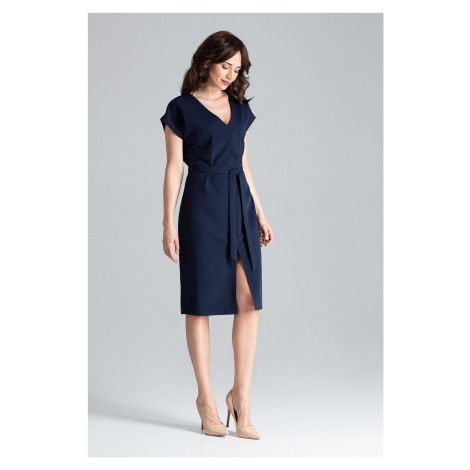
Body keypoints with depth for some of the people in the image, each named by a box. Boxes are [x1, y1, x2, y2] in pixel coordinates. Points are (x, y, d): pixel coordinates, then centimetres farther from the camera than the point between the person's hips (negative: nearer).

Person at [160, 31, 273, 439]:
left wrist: (260, 214, 14)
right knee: (201, 302, 2)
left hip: (240, 205, 5)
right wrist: (169, 224, -8)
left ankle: (241, 393, 3)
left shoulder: (240, 107, 14)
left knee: (250, 299, -5)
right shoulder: (182, 109, -1)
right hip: (202, 206, -5)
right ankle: (206, 395, 13)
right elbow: (174, 168, -3)